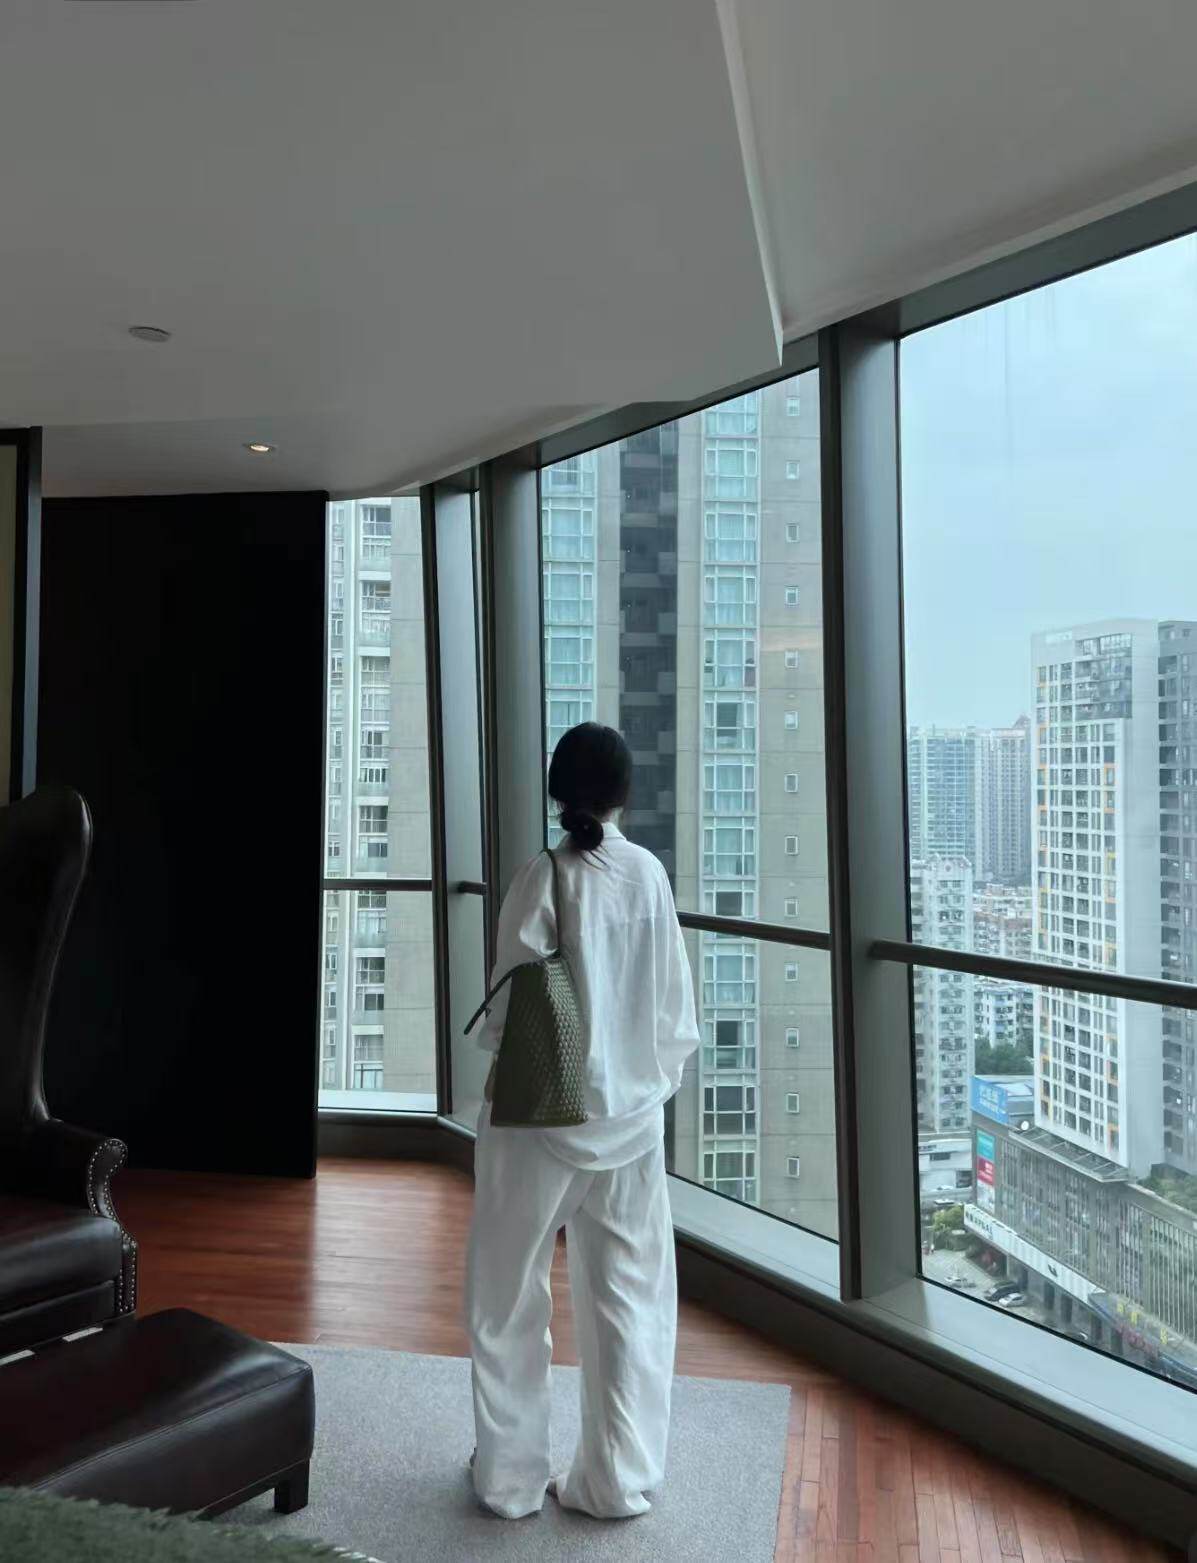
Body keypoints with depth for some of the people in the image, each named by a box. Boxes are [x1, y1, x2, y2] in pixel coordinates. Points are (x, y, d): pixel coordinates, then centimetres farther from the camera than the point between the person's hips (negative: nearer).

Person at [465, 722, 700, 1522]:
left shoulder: (543, 877, -13)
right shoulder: (650, 875, -3)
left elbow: (511, 1007, -11)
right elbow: (676, 1003, 2)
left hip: (539, 1116, -3)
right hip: (630, 1115, 3)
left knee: (511, 1299, 15)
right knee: (628, 1299, 16)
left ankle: (512, 1477, 26)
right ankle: (619, 1480, 25)